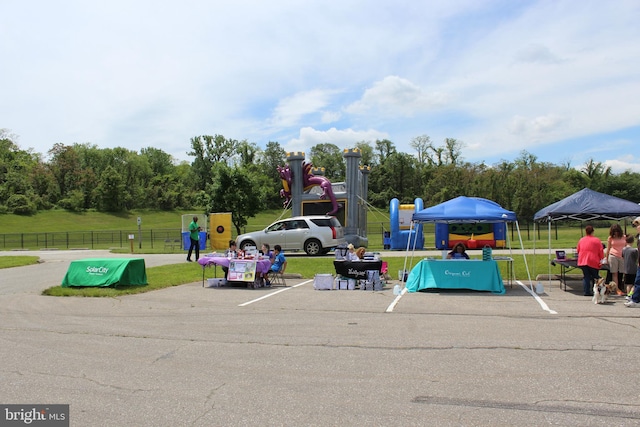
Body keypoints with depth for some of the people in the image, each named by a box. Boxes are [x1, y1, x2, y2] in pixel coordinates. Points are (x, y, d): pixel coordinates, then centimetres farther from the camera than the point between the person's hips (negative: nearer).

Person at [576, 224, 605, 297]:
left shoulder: (581, 240, 4)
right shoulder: (597, 240, -6)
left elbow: (578, 250, 15)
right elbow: (601, 252, -5)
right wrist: (601, 260, 9)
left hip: (583, 261, 3)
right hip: (593, 262, -3)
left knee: (586, 277, 8)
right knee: (595, 277, 10)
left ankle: (586, 292, 3)